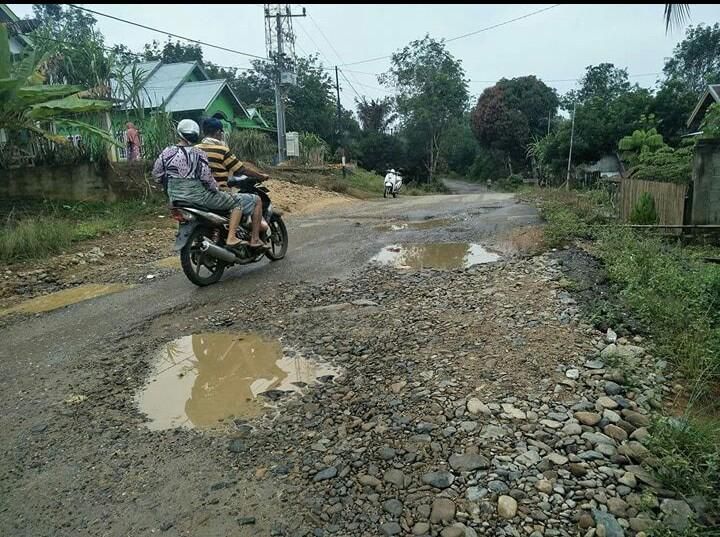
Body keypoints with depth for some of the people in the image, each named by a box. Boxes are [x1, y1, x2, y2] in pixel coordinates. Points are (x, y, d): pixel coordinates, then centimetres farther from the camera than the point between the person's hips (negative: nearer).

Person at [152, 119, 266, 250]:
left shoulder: (166, 153, 3)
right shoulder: (197, 154, -15)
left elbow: (157, 174, 8)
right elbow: (207, 178, -17)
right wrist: (217, 189, 0)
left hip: (175, 198, 8)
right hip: (199, 197, -8)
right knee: (238, 202, -1)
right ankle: (231, 237, -13)